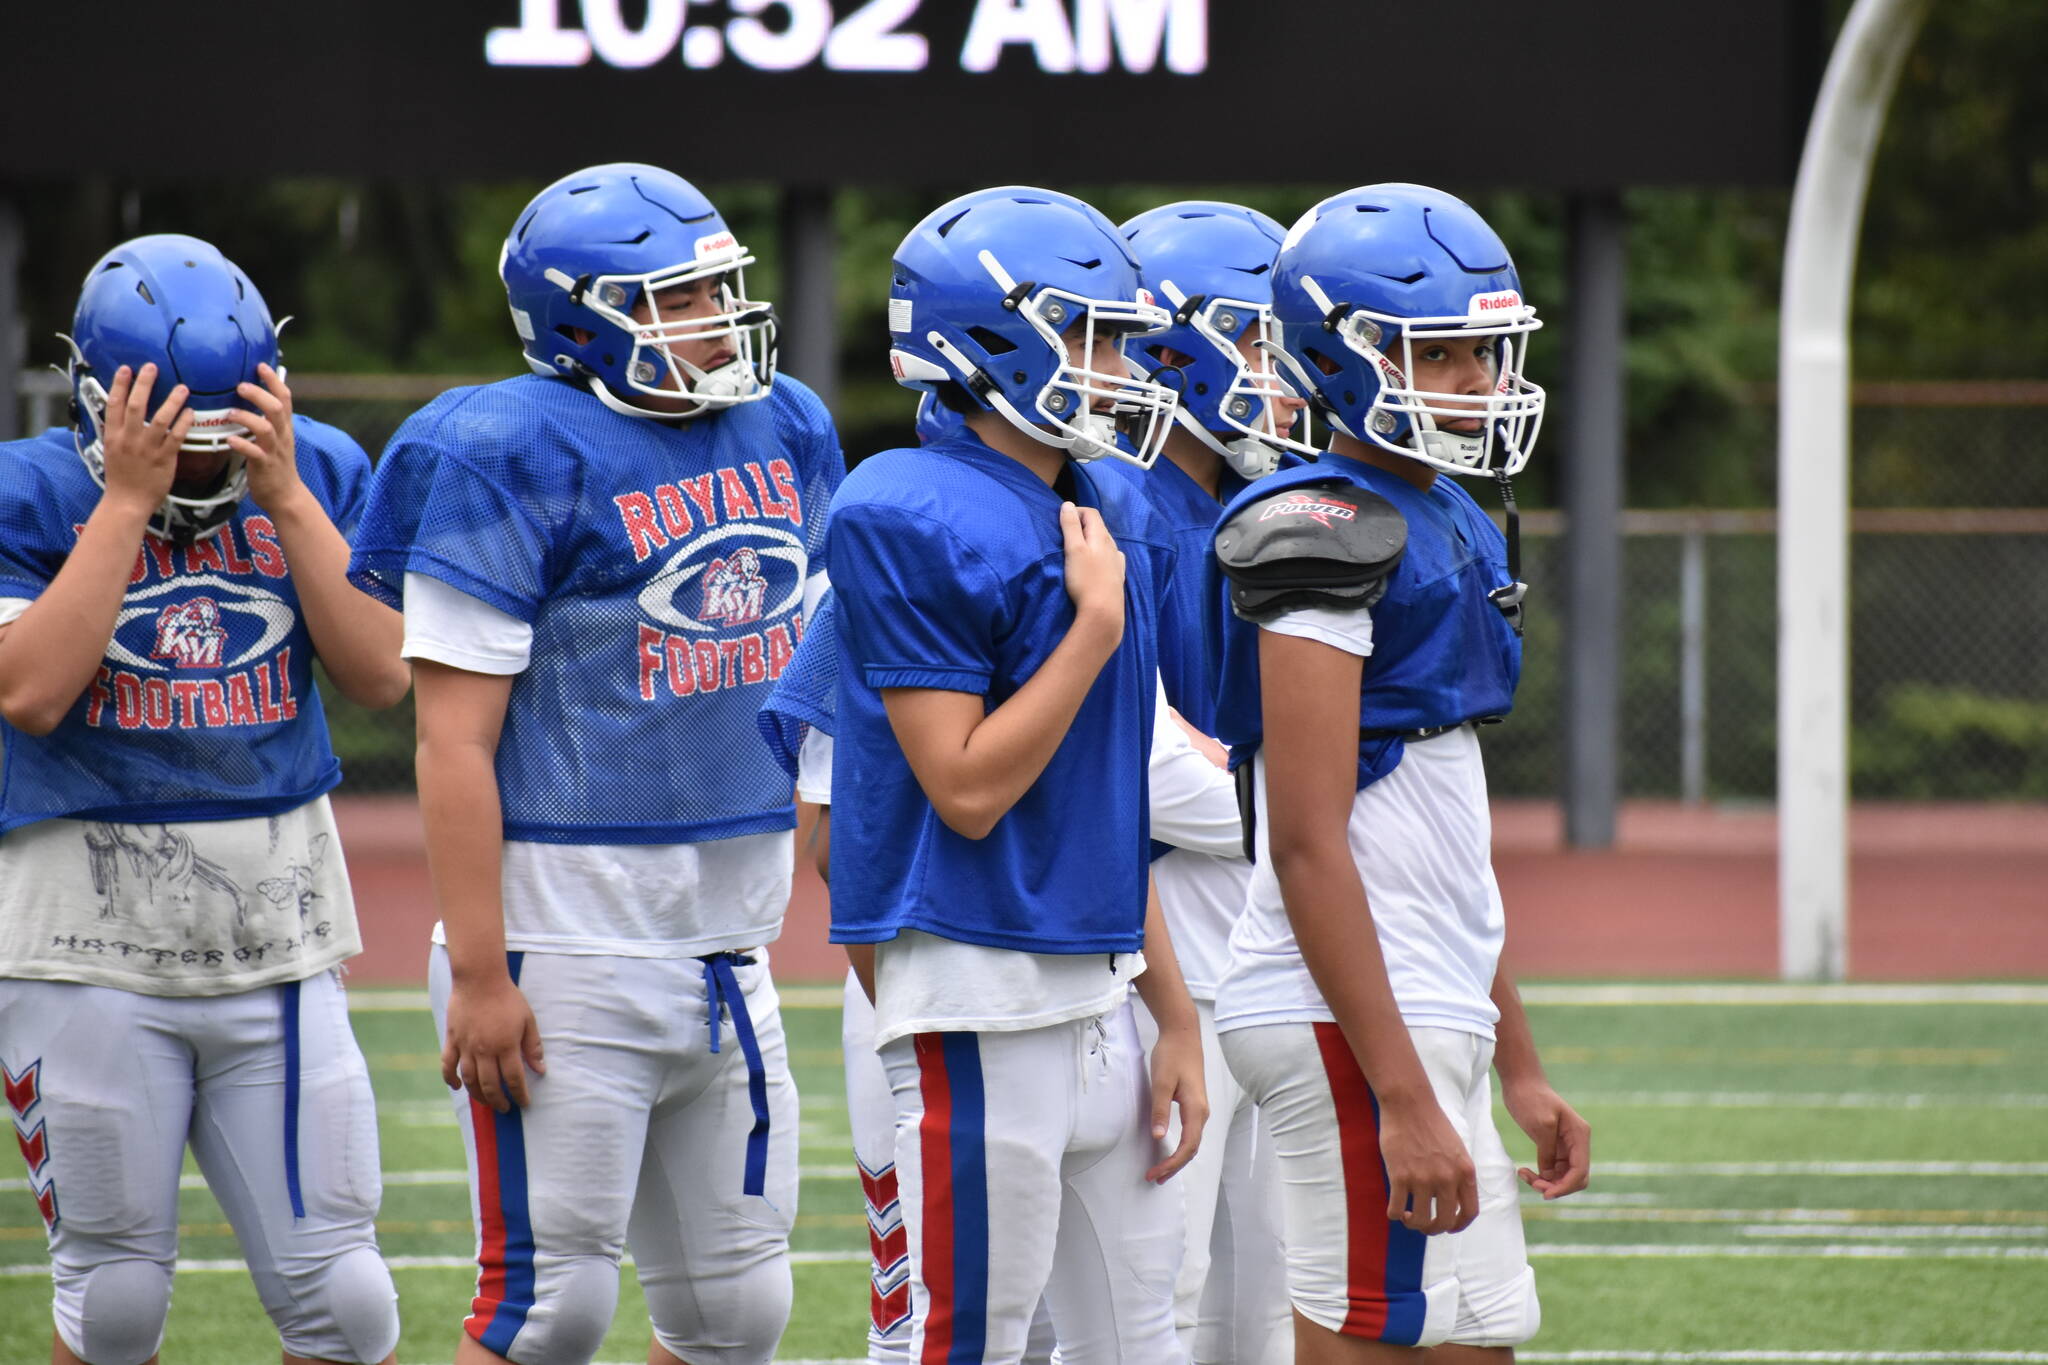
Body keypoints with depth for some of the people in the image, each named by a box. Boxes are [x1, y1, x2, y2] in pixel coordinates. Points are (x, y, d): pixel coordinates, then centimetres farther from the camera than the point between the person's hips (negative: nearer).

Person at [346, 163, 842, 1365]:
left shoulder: (786, 433, 11)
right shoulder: (520, 457, -11)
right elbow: (455, 739, -14)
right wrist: (478, 970, -19)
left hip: (730, 946, 7)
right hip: (569, 940, -7)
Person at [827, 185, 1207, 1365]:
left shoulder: (1110, 522, 12)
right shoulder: (915, 524, -13)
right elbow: (969, 789, -18)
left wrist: (1177, 1019, 14)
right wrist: (1096, 623, -14)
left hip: (1098, 996, 9)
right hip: (977, 1009, -9)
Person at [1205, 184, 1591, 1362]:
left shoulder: (1444, 526, 15)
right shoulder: (1326, 537, -15)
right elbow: (1310, 848, -19)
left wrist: (1519, 1065, 21)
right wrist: (1404, 1097, -22)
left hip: (1430, 1009, 10)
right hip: (1359, 1023, -10)